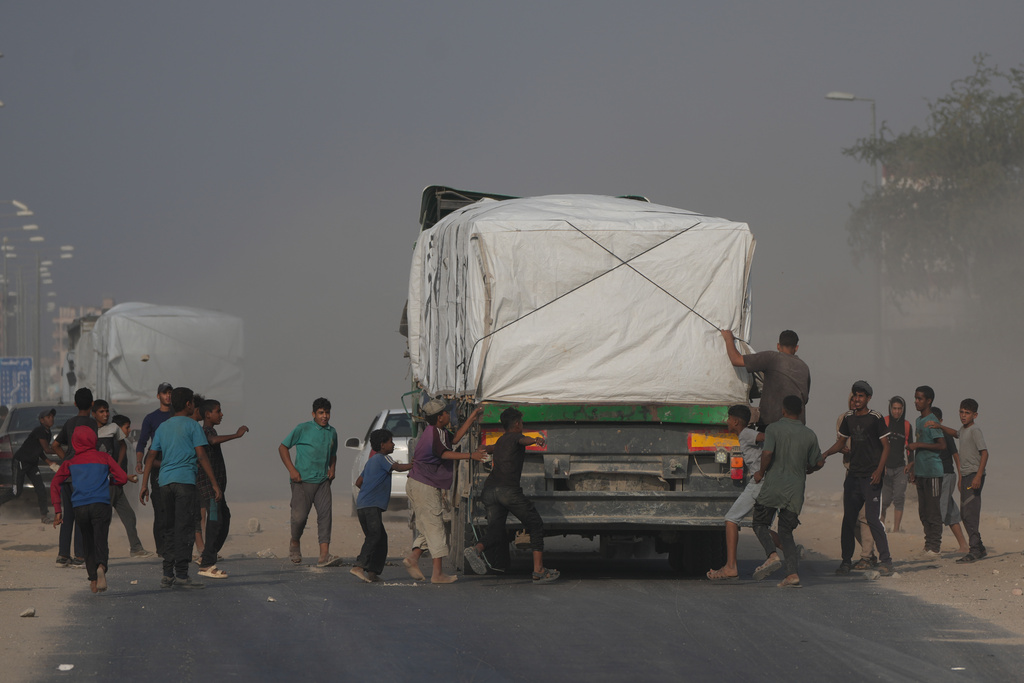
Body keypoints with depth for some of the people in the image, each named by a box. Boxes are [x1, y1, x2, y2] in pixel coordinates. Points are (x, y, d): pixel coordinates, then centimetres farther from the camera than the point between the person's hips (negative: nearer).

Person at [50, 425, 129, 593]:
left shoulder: (70, 463, 14)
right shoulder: (104, 458, 11)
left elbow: (55, 484, 7)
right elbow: (122, 478, 6)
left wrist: (57, 510, 7)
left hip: (79, 508, 2)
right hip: (100, 504, -2)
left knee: (88, 544, 14)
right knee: (100, 540, -10)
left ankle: (93, 580, 11)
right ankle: (101, 566, -39)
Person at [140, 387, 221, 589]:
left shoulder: (163, 427, 18)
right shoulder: (192, 426, 1)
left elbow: (151, 456, 13)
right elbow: (201, 456, -5)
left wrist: (144, 485, 14)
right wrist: (214, 484, -3)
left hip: (164, 481, 6)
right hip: (185, 480, -6)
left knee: (169, 528, 11)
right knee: (184, 528, -7)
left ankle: (168, 574, 7)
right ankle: (181, 574, -12)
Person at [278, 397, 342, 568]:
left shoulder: (332, 433, 13)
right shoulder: (303, 429, -3)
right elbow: (283, 447, 1)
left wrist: (332, 469, 9)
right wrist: (292, 470, -9)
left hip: (322, 481, 4)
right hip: (303, 480, -4)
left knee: (325, 514, -9)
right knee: (300, 516, -6)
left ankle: (324, 555, -14)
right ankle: (294, 544, 24)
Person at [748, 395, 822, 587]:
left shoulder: (774, 428, -6)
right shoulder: (809, 435, 6)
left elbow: (767, 453, -20)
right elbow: (819, 462, 15)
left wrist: (761, 472, -2)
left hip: (773, 485, -4)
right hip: (796, 489, 4)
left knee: (760, 523, 12)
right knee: (786, 530, 10)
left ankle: (772, 555, -14)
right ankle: (793, 574, -5)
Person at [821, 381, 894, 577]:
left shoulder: (876, 418, -6)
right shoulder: (849, 418, 11)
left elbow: (886, 446, -5)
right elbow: (841, 442, 21)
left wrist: (879, 470, -16)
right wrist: (825, 455, 4)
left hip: (871, 477, -6)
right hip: (853, 475, 6)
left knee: (872, 518, -13)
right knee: (848, 519, 7)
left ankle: (885, 560, -9)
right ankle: (846, 561, 16)